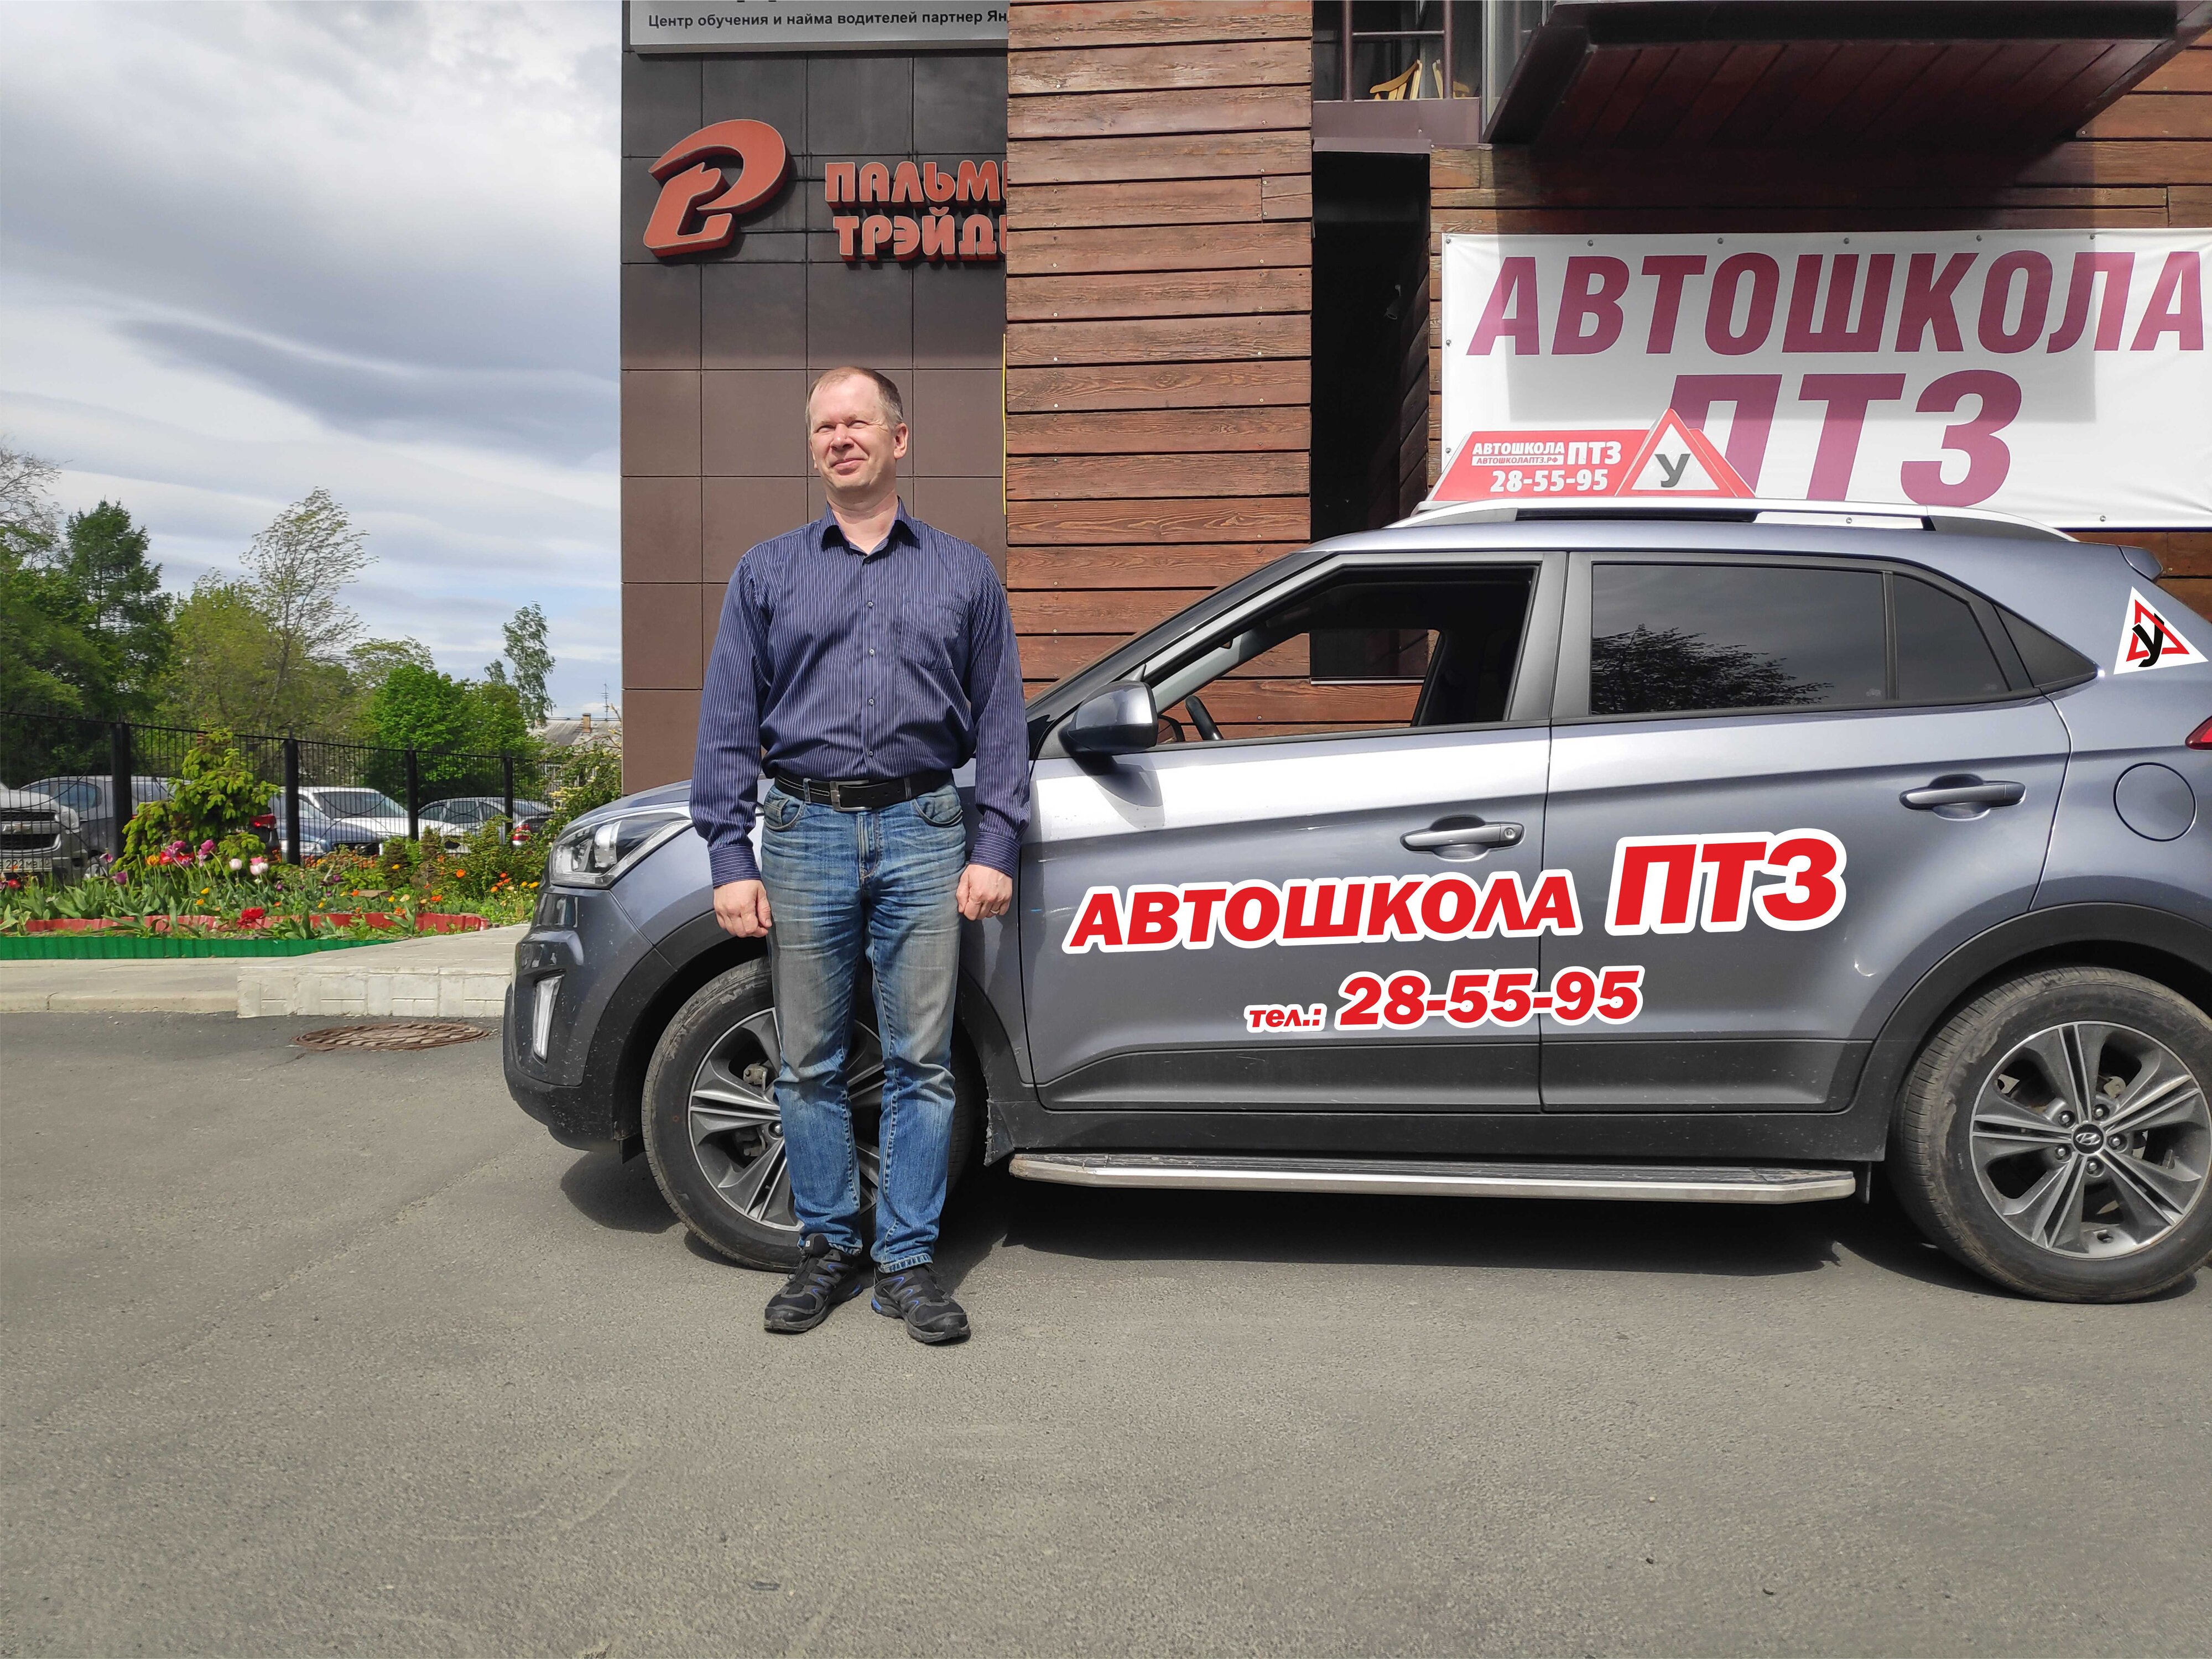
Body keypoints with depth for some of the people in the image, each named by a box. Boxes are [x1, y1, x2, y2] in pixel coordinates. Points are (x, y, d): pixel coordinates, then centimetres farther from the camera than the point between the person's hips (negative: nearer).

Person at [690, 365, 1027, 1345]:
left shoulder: (963, 573, 11)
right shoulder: (766, 573, 12)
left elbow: (999, 718, 8)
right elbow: (728, 722, 7)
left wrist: (996, 848, -3)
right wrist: (730, 859, -2)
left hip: (925, 834, -1)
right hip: (805, 833, 1)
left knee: (921, 1062, 2)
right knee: (810, 1063, 6)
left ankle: (907, 1261, 12)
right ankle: (827, 1249, 21)